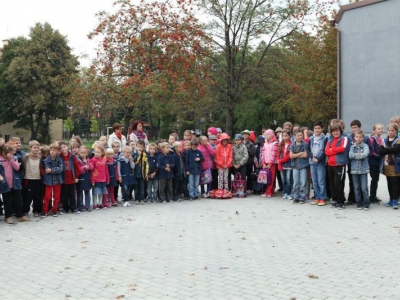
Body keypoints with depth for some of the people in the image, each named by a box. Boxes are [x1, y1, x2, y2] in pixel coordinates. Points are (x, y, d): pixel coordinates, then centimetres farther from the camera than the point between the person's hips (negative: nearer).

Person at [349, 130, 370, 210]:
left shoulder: (365, 146, 0)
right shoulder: (352, 146, 8)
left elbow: (365, 155, -16)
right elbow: (350, 155, -6)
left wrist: (355, 155, -8)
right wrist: (359, 155, -12)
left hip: (363, 170, -3)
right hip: (354, 170, 3)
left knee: (364, 188, -6)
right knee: (356, 188, 6)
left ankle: (366, 204, 5)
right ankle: (359, 204, 16)